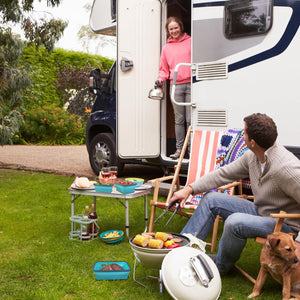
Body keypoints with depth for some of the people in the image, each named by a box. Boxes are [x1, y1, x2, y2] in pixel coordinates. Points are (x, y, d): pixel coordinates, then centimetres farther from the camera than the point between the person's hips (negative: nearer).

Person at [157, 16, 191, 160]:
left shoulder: (190, 42, 7)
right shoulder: (166, 48, 16)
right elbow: (164, 69, 20)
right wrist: (160, 79, 1)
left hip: (191, 84, -3)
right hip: (176, 86, 3)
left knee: (191, 119, -5)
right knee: (179, 120, 5)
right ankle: (179, 149, 10)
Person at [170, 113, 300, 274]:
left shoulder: (285, 168, -31)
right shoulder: (252, 156, -4)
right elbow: (224, 173, 5)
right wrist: (190, 189, 3)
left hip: (286, 225, -8)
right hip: (260, 211, 9)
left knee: (235, 222, -32)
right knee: (211, 199, 3)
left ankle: (220, 265, -1)